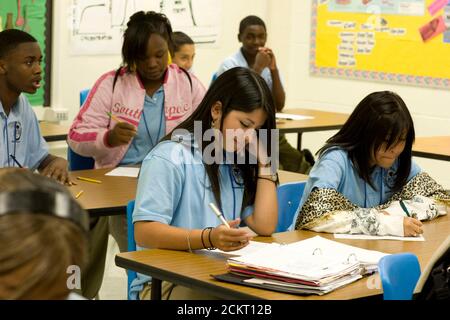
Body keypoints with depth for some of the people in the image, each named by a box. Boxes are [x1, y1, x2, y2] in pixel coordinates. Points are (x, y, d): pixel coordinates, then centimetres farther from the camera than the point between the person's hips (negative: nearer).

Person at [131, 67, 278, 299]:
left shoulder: (237, 163, 13)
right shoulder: (170, 158, -10)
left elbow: (265, 226, 3)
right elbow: (144, 233, -19)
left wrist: (264, 162, 1)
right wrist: (208, 238, -34)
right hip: (167, 280, -7)